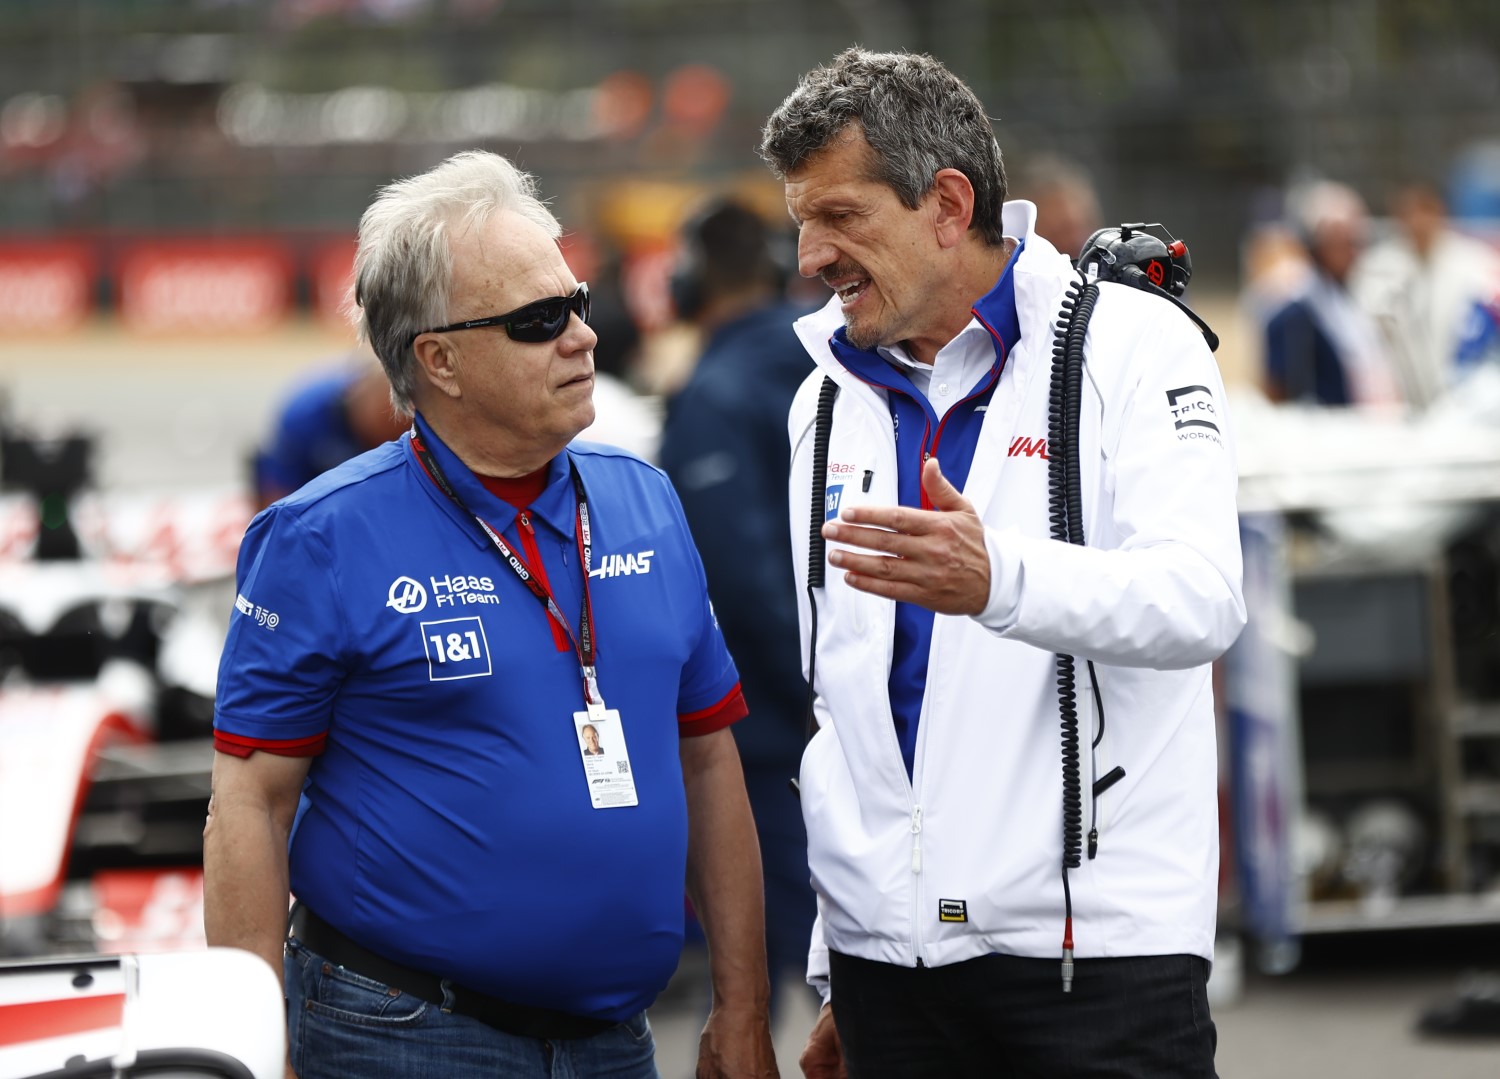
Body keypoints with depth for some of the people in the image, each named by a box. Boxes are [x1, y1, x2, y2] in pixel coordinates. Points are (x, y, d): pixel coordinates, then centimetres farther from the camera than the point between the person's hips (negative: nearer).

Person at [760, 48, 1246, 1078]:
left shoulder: (1132, 345, -3)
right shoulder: (828, 402, 16)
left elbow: (1201, 598, -18)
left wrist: (998, 580, -37)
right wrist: (832, 973, 19)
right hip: (887, 947, 5)